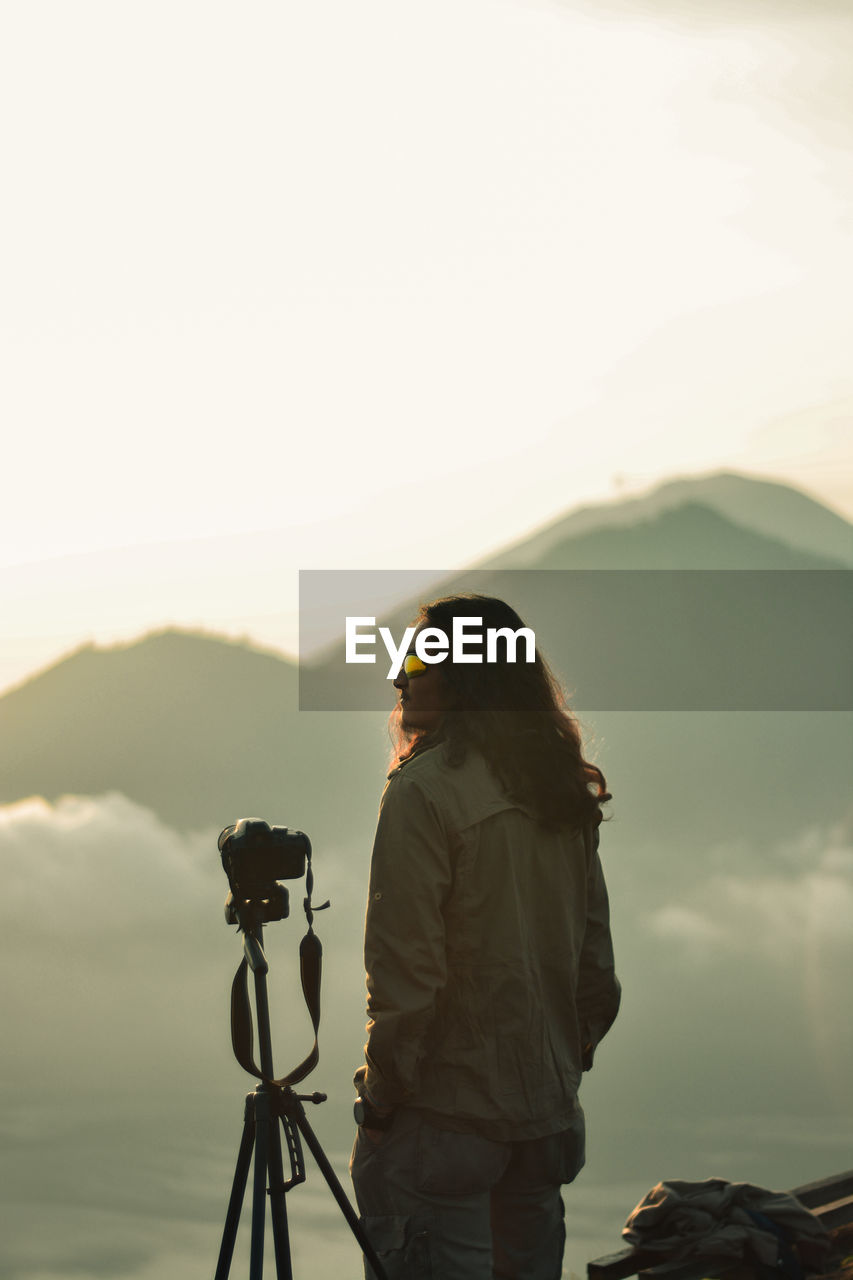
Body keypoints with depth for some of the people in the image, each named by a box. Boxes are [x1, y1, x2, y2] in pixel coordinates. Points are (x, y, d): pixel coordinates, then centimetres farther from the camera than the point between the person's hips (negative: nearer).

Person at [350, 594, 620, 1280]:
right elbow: (596, 959, 12)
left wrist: (380, 1095, -9)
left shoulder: (424, 790, -14)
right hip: (549, 1112, 7)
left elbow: (407, 970, -17)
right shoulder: (566, 793, 8)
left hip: (444, 1113, -7)